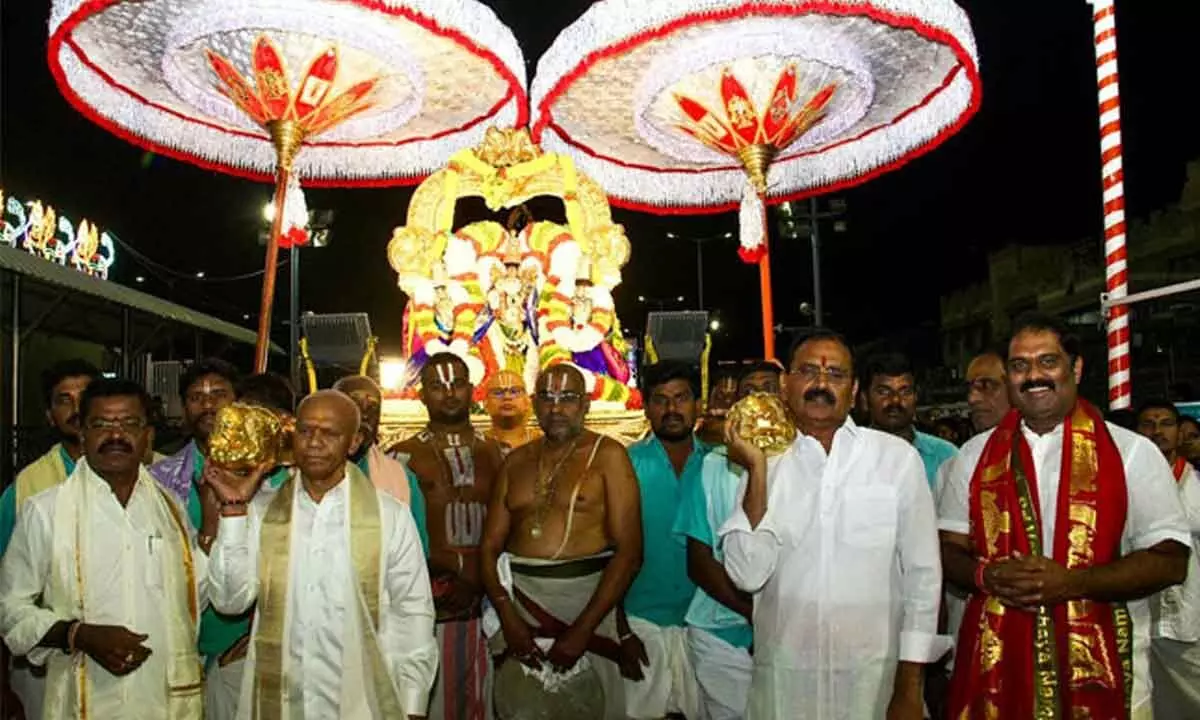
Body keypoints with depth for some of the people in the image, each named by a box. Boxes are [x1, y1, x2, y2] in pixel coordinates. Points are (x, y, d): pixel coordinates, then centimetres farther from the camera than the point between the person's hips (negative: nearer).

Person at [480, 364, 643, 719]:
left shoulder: (607, 455, -4)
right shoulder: (516, 461, 9)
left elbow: (629, 552, -11)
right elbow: (490, 546, 6)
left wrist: (581, 631, -15)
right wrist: (507, 617, -9)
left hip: (586, 600, -3)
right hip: (518, 600, 4)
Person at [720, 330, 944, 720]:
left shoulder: (897, 457, -5)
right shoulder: (767, 464, 0)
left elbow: (922, 573, -3)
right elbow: (747, 575, -8)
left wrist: (909, 689, -3)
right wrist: (757, 471, -14)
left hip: (875, 676, -1)